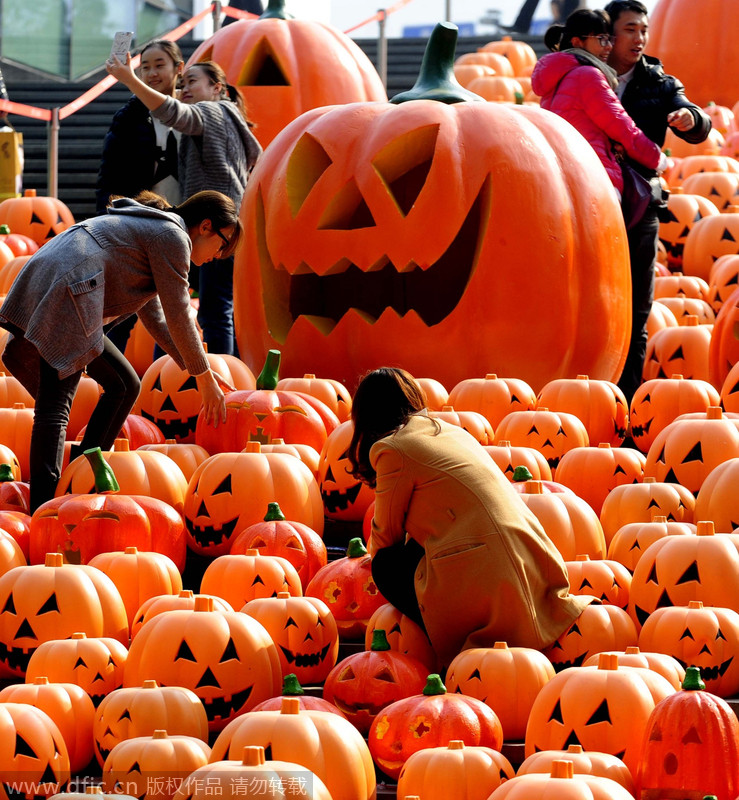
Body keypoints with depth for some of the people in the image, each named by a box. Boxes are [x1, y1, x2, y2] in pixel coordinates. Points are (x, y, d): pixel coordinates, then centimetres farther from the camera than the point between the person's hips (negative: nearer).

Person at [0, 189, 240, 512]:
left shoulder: (150, 227, 29)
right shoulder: (172, 237, -1)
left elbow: (155, 316, 32)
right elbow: (178, 316, -3)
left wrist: (200, 371, 30)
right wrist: (205, 379, 6)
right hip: (64, 293, -10)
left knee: (123, 385, 17)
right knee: (55, 405, -17)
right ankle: (43, 508, -27)